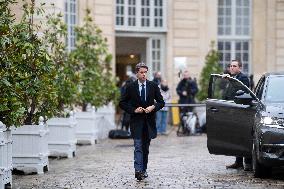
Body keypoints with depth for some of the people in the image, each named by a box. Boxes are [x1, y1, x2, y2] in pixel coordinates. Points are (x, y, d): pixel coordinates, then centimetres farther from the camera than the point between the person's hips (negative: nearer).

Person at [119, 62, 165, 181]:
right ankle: (138, 171, -20)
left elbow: (161, 102, 8)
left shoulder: (153, 86, 4)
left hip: (149, 121, 2)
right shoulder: (131, 87, 0)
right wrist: (134, 110, -10)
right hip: (136, 121, -2)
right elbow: (122, 103, 3)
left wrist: (153, 107, -12)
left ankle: (144, 170, 20)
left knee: (146, 147, 10)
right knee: (138, 146, -12)